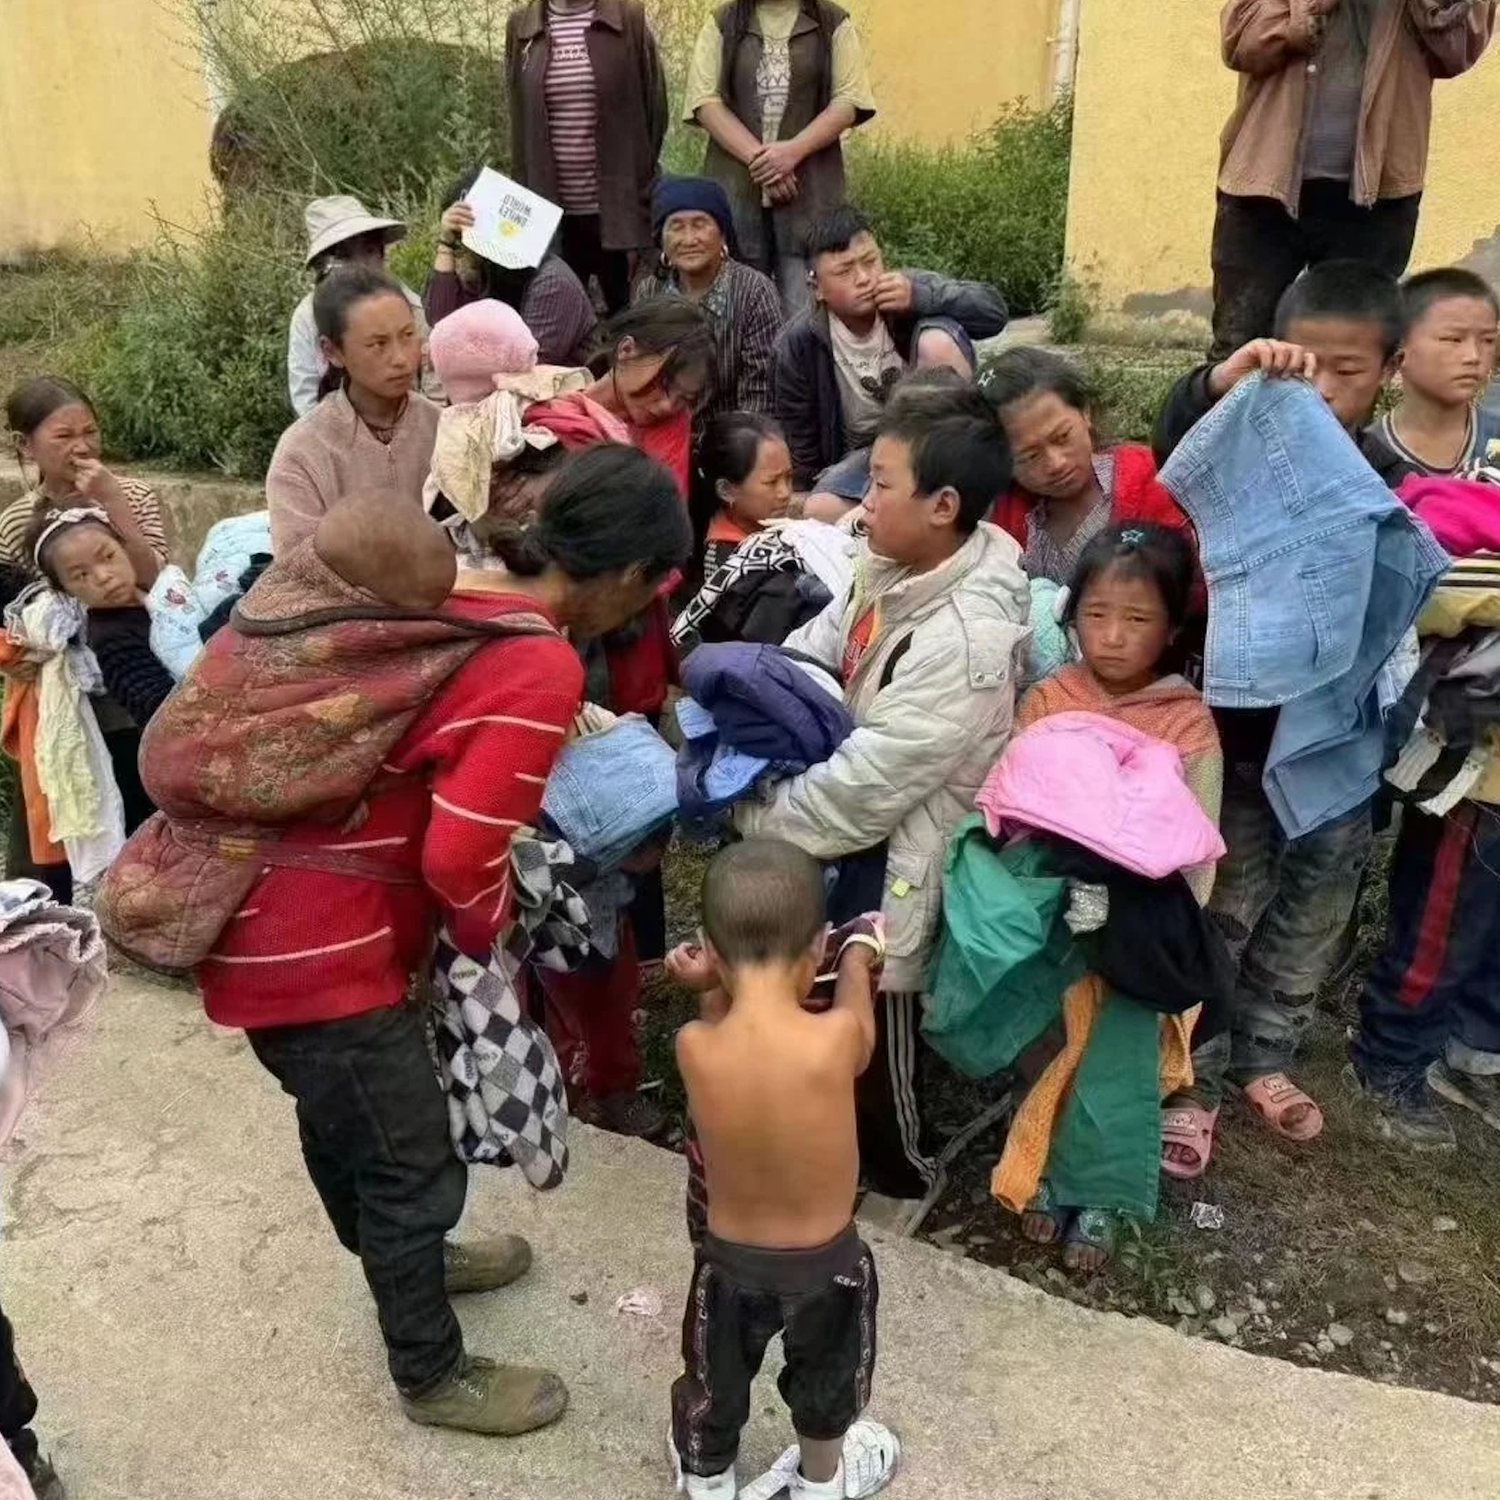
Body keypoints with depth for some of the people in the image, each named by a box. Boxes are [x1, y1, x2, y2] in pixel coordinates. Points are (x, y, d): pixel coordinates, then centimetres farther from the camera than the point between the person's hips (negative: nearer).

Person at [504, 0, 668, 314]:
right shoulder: (520, 26, 8)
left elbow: (655, 113, 0)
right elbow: (519, 124, 12)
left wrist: (641, 210, -6)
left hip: (620, 211, -2)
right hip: (550, 215, 2)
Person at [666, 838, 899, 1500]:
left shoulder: (694, 1047, -25)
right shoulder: (837, 1036, -29)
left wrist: (712, 988, 4)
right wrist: (856, 964, 13)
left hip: (730, 1262, 1)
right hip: (827, 1263, 0)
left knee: (714, 1385, 31)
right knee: (825, 1383, 31)